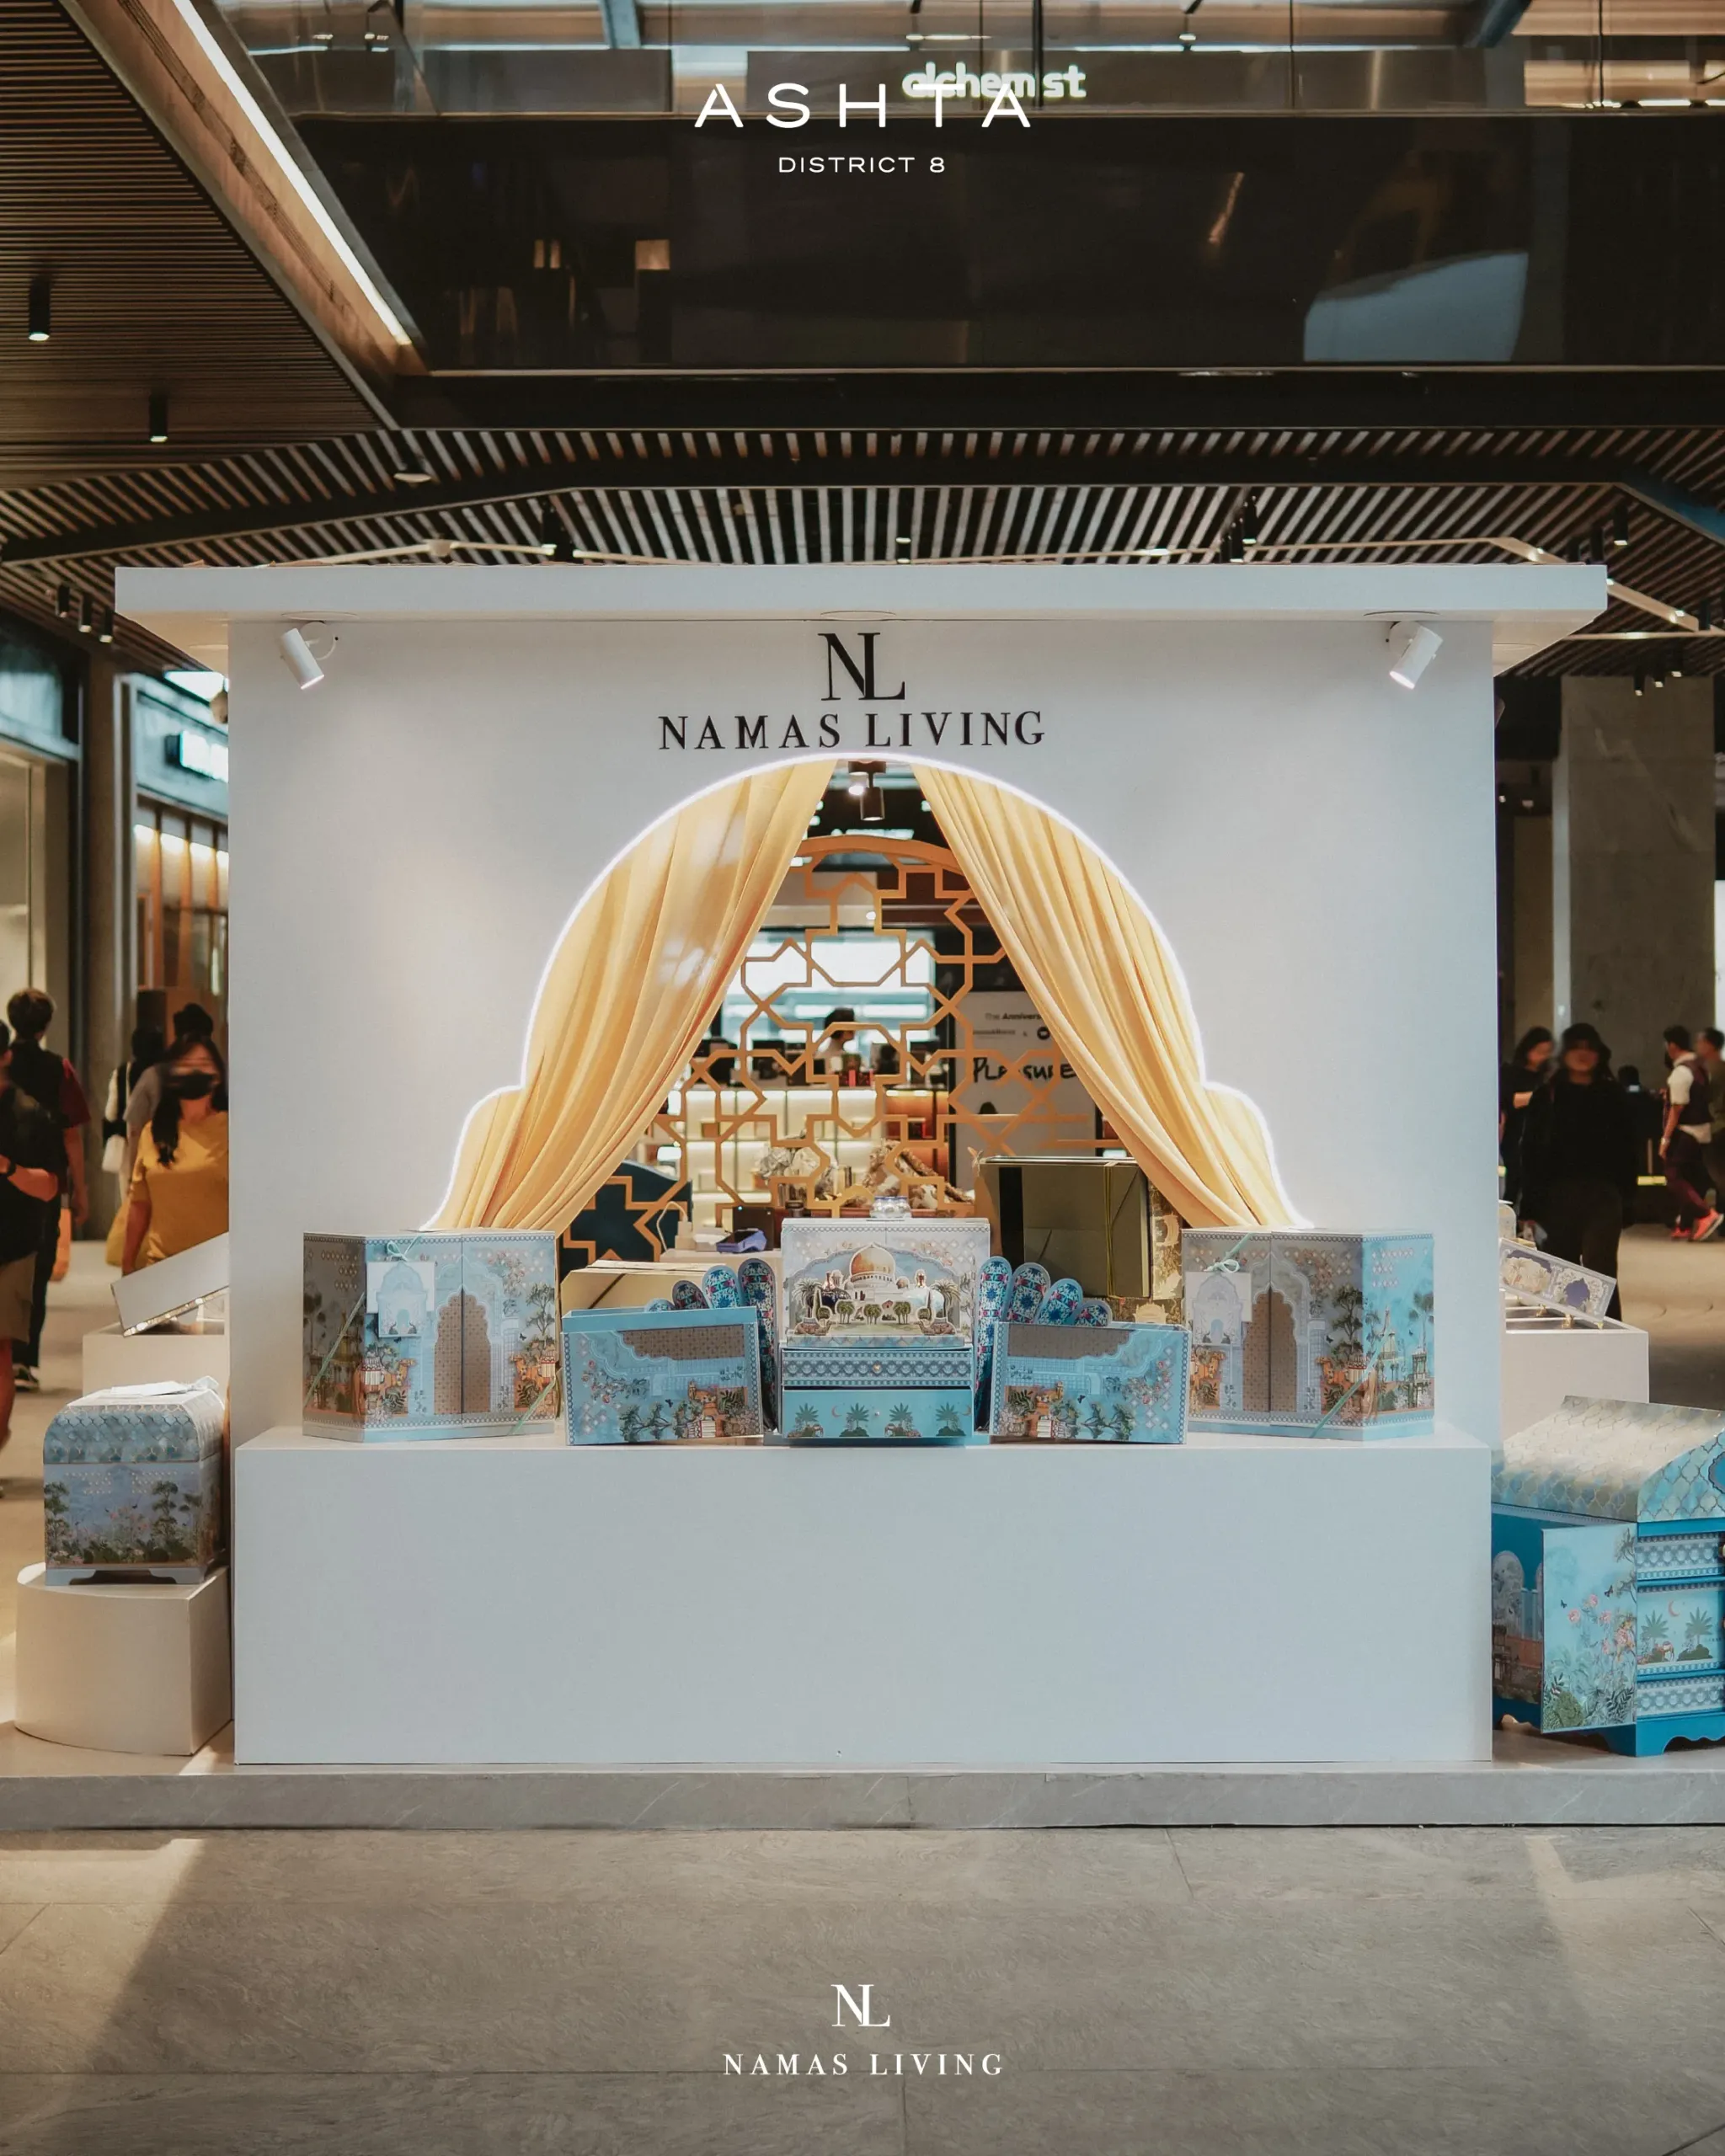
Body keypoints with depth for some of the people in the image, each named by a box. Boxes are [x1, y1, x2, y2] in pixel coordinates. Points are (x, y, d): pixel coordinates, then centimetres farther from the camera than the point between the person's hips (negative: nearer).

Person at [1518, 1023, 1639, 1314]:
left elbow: (1626, 1148, 6)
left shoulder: (1612, 1096, 7)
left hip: (1604, 1195, -1)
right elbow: (1530, 1150, 1)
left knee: (1600, 1271, -10)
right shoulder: (1547, 1096, 5)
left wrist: (1626, 1194, -3)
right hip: (1558, 1195, 1)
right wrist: (1532, 1202, -6)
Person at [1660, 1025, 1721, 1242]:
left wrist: (1666, 1137, -20)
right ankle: (1685, 1227, 17)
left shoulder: (1681, 1071, -18)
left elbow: (1677, 1108, -21)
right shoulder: (1698, 1067, 12)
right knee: (1691, 1178, 13)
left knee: (1674, 1178, -7)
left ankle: (1707, 1216, -17)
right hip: (1702, 1130, 9)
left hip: (1685, 1132, -9)